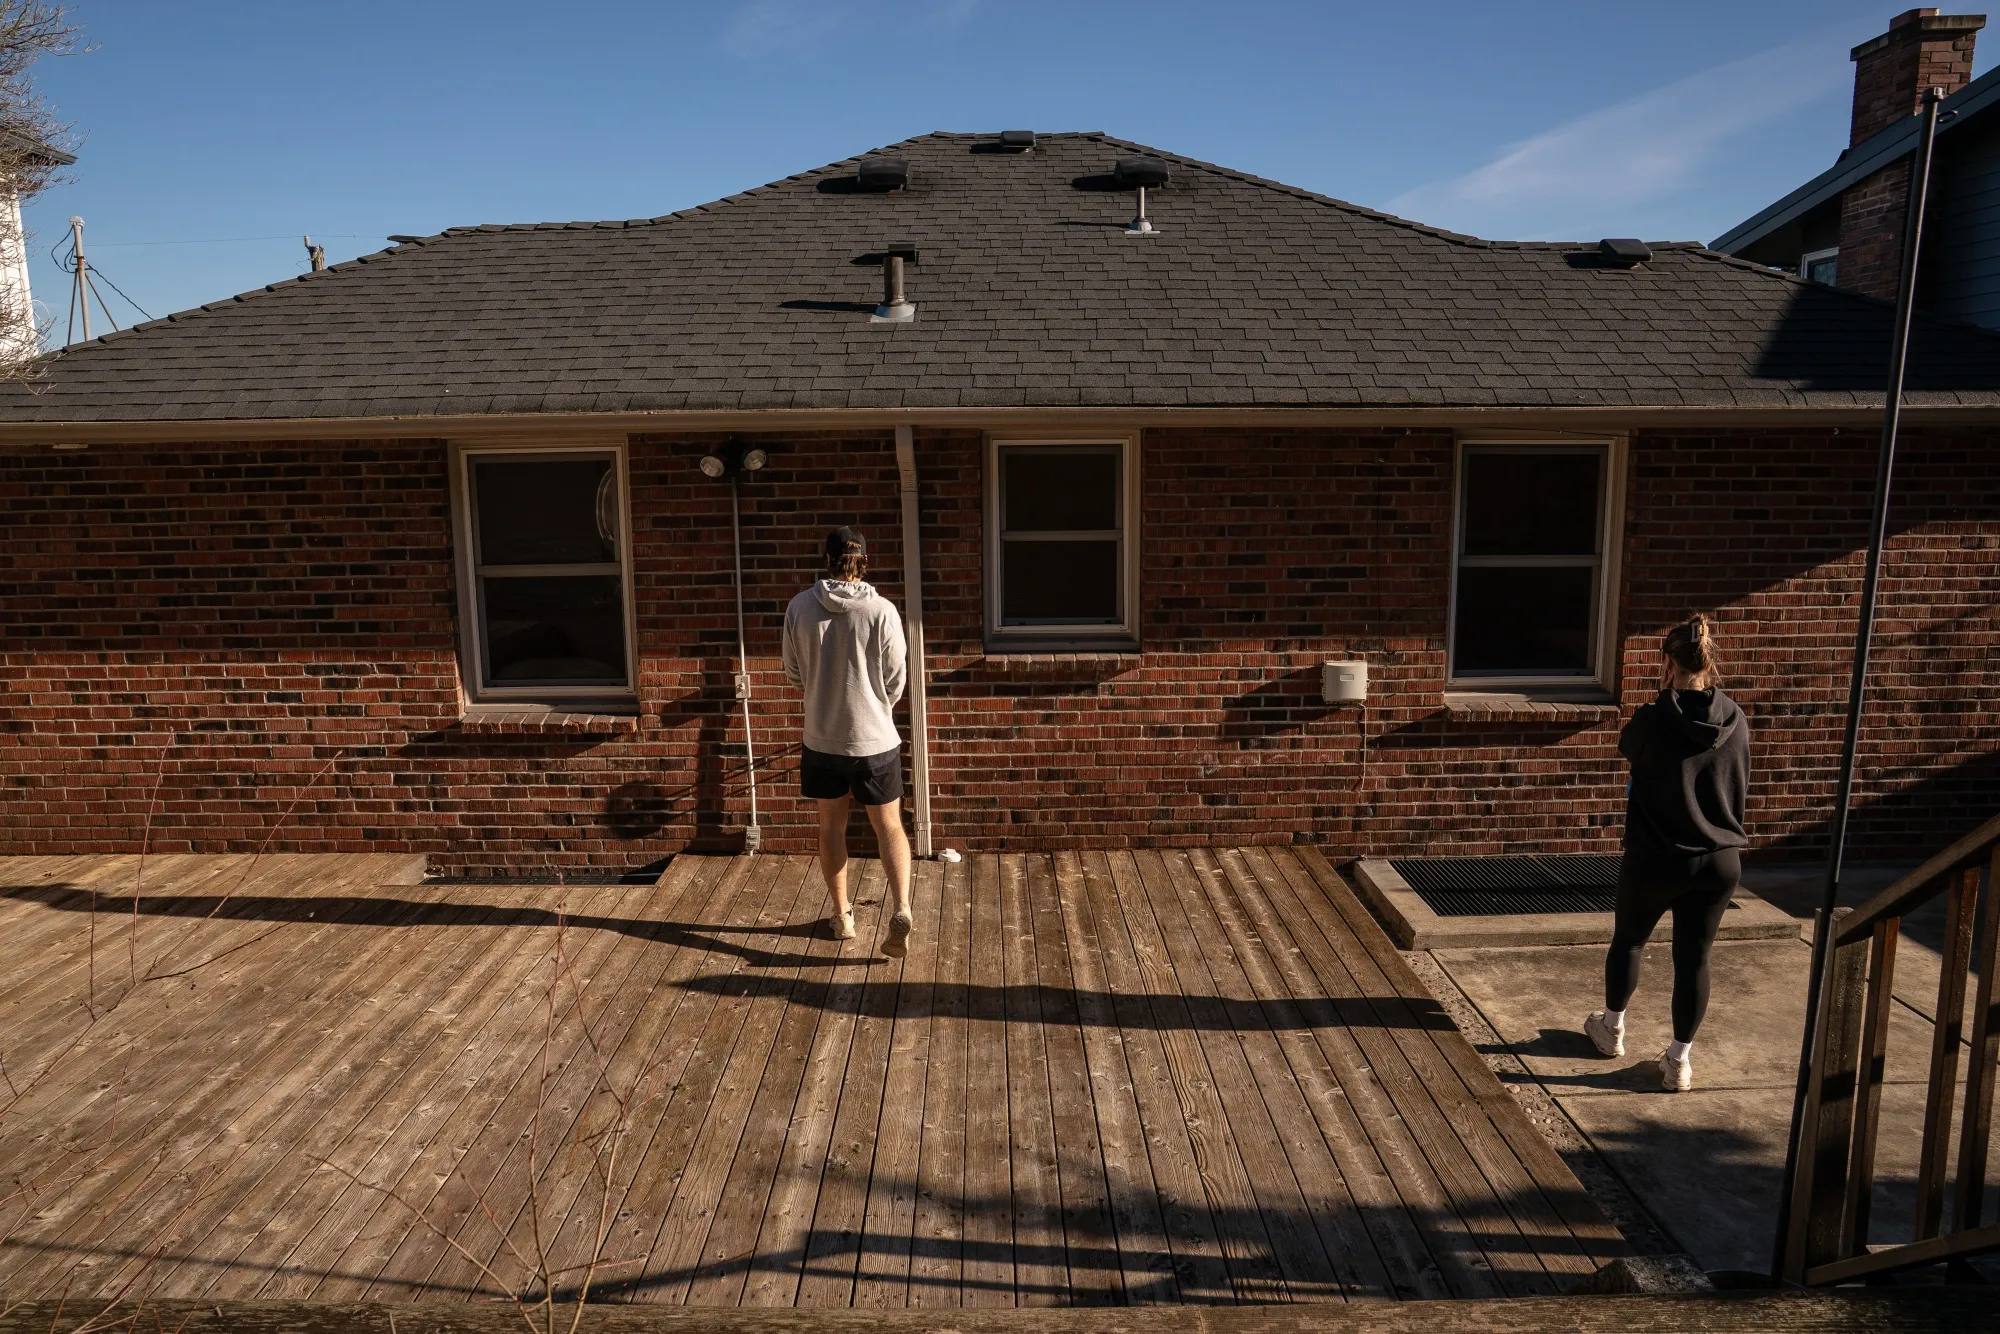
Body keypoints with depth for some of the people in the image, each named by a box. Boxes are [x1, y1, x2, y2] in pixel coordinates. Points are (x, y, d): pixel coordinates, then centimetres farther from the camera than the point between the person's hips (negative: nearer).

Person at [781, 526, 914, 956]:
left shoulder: (799, 607, -7)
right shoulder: (882, 610, -13)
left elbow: (793, 674, 3)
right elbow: (896, 679, -6)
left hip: (821, 740, 2)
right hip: (875, 740, -2)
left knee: (832, 826, 17)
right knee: (889, 827, 9)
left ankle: (842, 916, 28)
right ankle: (900, 910, -8)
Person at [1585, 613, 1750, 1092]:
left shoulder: (1652, 721, -18)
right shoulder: (1736, 721, -4)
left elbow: (1625, 746, 6)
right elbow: (1740, 787, 11)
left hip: (1656, 860, -3)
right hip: (1720, 861, 3)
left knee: (1628, 941, 20)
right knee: (1694, 957, 12)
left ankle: (1613, 1028, 37)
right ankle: (1679, 1060, 18)